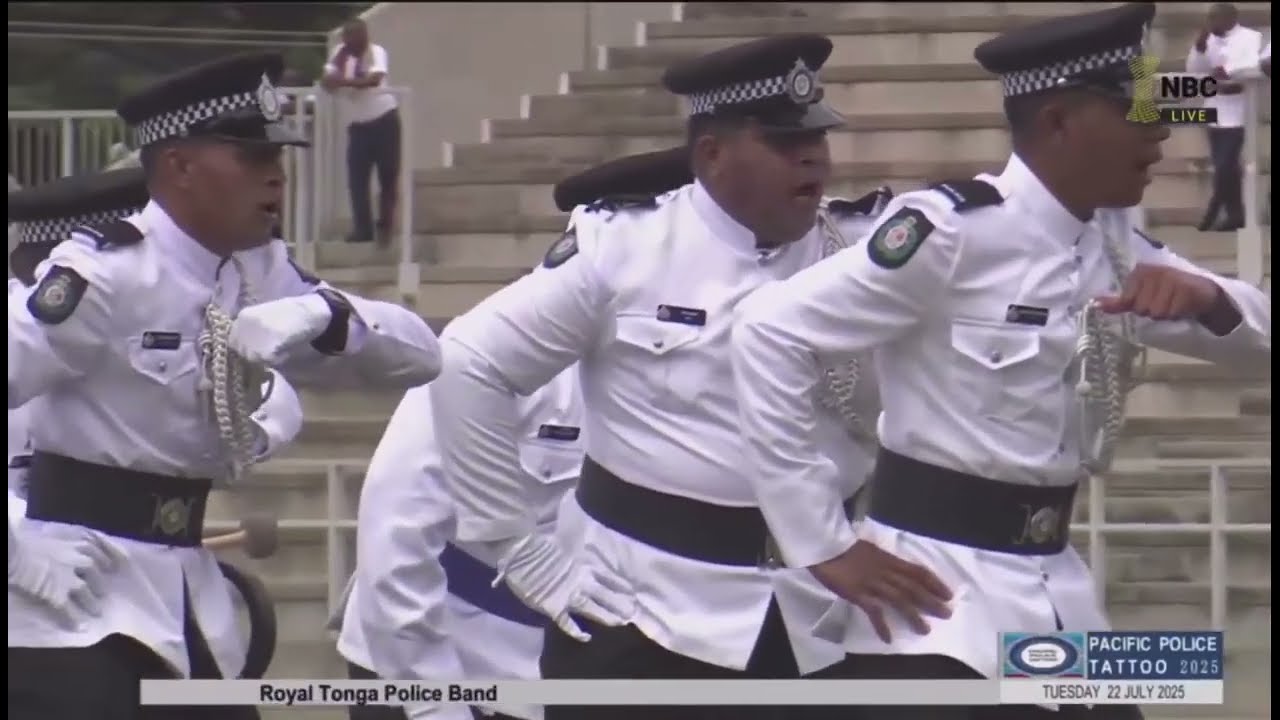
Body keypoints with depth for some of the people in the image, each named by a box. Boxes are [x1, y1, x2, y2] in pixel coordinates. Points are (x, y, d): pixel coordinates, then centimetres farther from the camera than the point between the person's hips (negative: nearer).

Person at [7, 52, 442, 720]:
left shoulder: (263, 273, 7)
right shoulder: (103, 271, -17)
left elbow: (419, 355, 7)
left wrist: (324, 315, -13)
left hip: (187, 586, 8)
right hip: (79, 589, -8)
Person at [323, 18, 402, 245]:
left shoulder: (376, 52, -16)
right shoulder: (341, 53, -3)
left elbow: (374, 80, -34)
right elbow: (327, 81, -10)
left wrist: (344, 81, -39)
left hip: (384, 119, -4)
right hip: (357, 124, 4)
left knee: (388, 176, 1)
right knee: (356, 178, -3)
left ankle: (385, 226, 14)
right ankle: (363, 229, 2)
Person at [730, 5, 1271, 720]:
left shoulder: (1117, 243, 8)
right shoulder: (951, 231, -16)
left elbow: (1259, 330, 15)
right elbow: (769, 330, -19)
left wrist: (1205, 298, -10)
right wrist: (824, 543, -16)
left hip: (1056, 581, 8)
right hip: (938, 584, -7)